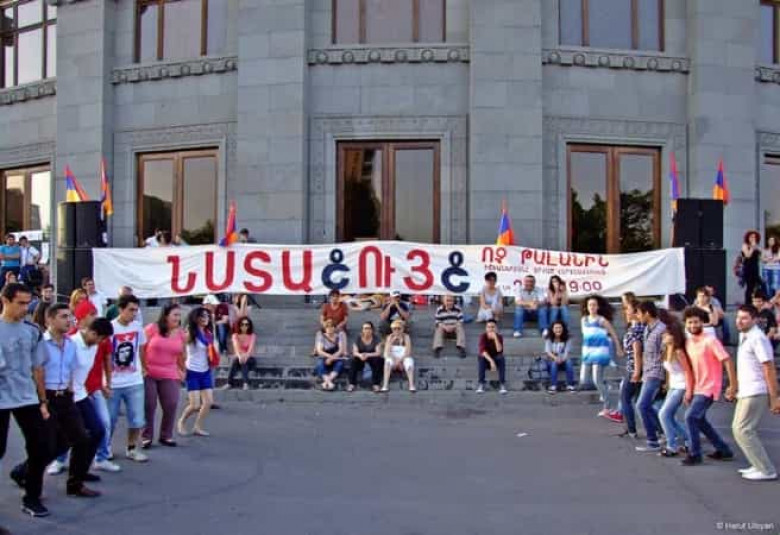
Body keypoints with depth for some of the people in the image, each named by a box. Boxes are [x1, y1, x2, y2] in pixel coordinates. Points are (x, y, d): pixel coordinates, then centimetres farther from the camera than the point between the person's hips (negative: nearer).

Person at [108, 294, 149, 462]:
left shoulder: (138, 327, 0)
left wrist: (143, 368, 22)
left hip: (135, 382, 3)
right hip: (113, 383, -3)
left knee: (137, 419, 4)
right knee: (110, 419, 9)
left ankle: (132, 449, 21)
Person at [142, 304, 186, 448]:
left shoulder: (181, 333, 2)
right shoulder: (153, 328, -8)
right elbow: (140, 347, -5)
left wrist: (182, 370, 15)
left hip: (169, 376, 3)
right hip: (148, 373, -3)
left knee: (171, 405, -1)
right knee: (148, 405, 2)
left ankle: (166, 435, 14)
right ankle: (146, 436, 14)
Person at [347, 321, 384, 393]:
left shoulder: (376, 339, -10)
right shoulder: (358, 339, -6)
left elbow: (378, 353, -19)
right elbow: (355, 352, -13)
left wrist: (367, 355, -37)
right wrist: (360, 355, -38)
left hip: (372, 357, -1)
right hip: (360, 357, 1)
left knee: (378, 360, -34)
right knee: (354, 360, -32)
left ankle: (375, 384, -27)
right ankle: (352, 384, -29)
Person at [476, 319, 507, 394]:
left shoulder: (499, 337, -13)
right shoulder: (483, 336, -16)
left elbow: (499, 350, -29)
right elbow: (483, 350, -30)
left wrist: (495, 338, -37)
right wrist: (491, 361, -43)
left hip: (496, 358, 1)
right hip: (485, 359, -1)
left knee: (501, 358, -32)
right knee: (481, 358, -35)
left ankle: (502, 384, -29)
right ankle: (481, 384, -31)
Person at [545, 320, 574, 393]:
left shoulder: (567, 340, -2)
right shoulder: (549, 339, -4)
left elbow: (566, 352, -10)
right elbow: (548, 351, -13)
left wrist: (562, 359, -31)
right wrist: (555, 358, -32)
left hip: (563, 360, 1)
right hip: (552, 359, -1)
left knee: (569, 362, -31)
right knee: (554, 363, -35)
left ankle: (570, 385, -28)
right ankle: (553, 386, -37)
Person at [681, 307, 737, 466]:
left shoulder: (710, 341, -16)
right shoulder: (688, 342, 6)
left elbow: (728, 361, -17)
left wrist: (733, 385, -19)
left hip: (708, 388, -9)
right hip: (697, 388, 9)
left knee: (690, 417, -16)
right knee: (699, 420, 16)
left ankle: (694, 454, -4)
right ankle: (723, 450, 30)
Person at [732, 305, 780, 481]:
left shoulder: (758, 338, -17)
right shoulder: (743, 336, 12)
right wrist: (736, 387, 25)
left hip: (756, 393, -10)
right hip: (745, 392, 10)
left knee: (743, 431, -8)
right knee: (738, 429, 15)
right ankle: (759, 465, 24)